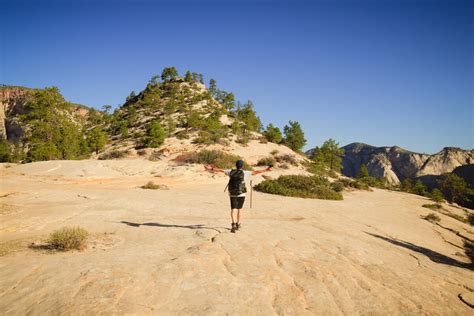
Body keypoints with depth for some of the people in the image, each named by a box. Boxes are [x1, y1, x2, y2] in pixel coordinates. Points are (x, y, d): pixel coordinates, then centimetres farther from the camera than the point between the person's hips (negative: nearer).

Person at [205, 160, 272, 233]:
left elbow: (221, 170, 9)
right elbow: (255, 172, -8)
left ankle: (234, 225, -24)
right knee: (239, 209, 16)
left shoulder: (231, 172, 2)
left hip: (232, 195, 1)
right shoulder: (244, 173, -6)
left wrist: (212, 169, 18)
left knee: (233, 210, -2)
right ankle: (238, 225, 27)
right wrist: (266, 170, -4)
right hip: (241, 195, -1)